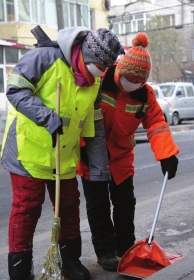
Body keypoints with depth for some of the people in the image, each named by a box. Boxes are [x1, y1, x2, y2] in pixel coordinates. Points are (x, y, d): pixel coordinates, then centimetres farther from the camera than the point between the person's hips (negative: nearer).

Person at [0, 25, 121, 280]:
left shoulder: (94, 82, 4)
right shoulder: (47, 57, -17)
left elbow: (95, 126, 8)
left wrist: (99, 167, 6)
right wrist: (47, 116, -30)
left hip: (64, 155, 6)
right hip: (29, 148, -6)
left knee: (69, 206, 12)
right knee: (27, 207, -1)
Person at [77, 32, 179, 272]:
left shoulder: (145, 93, -9)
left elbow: (156, 123, -11)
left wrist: (167, 154, -24)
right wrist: (82, 148, -19)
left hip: (121, 157, 4)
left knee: (125, 203, 10)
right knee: (98, 206, 3)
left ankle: (125, 248, 26)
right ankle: (104, 252, 14)